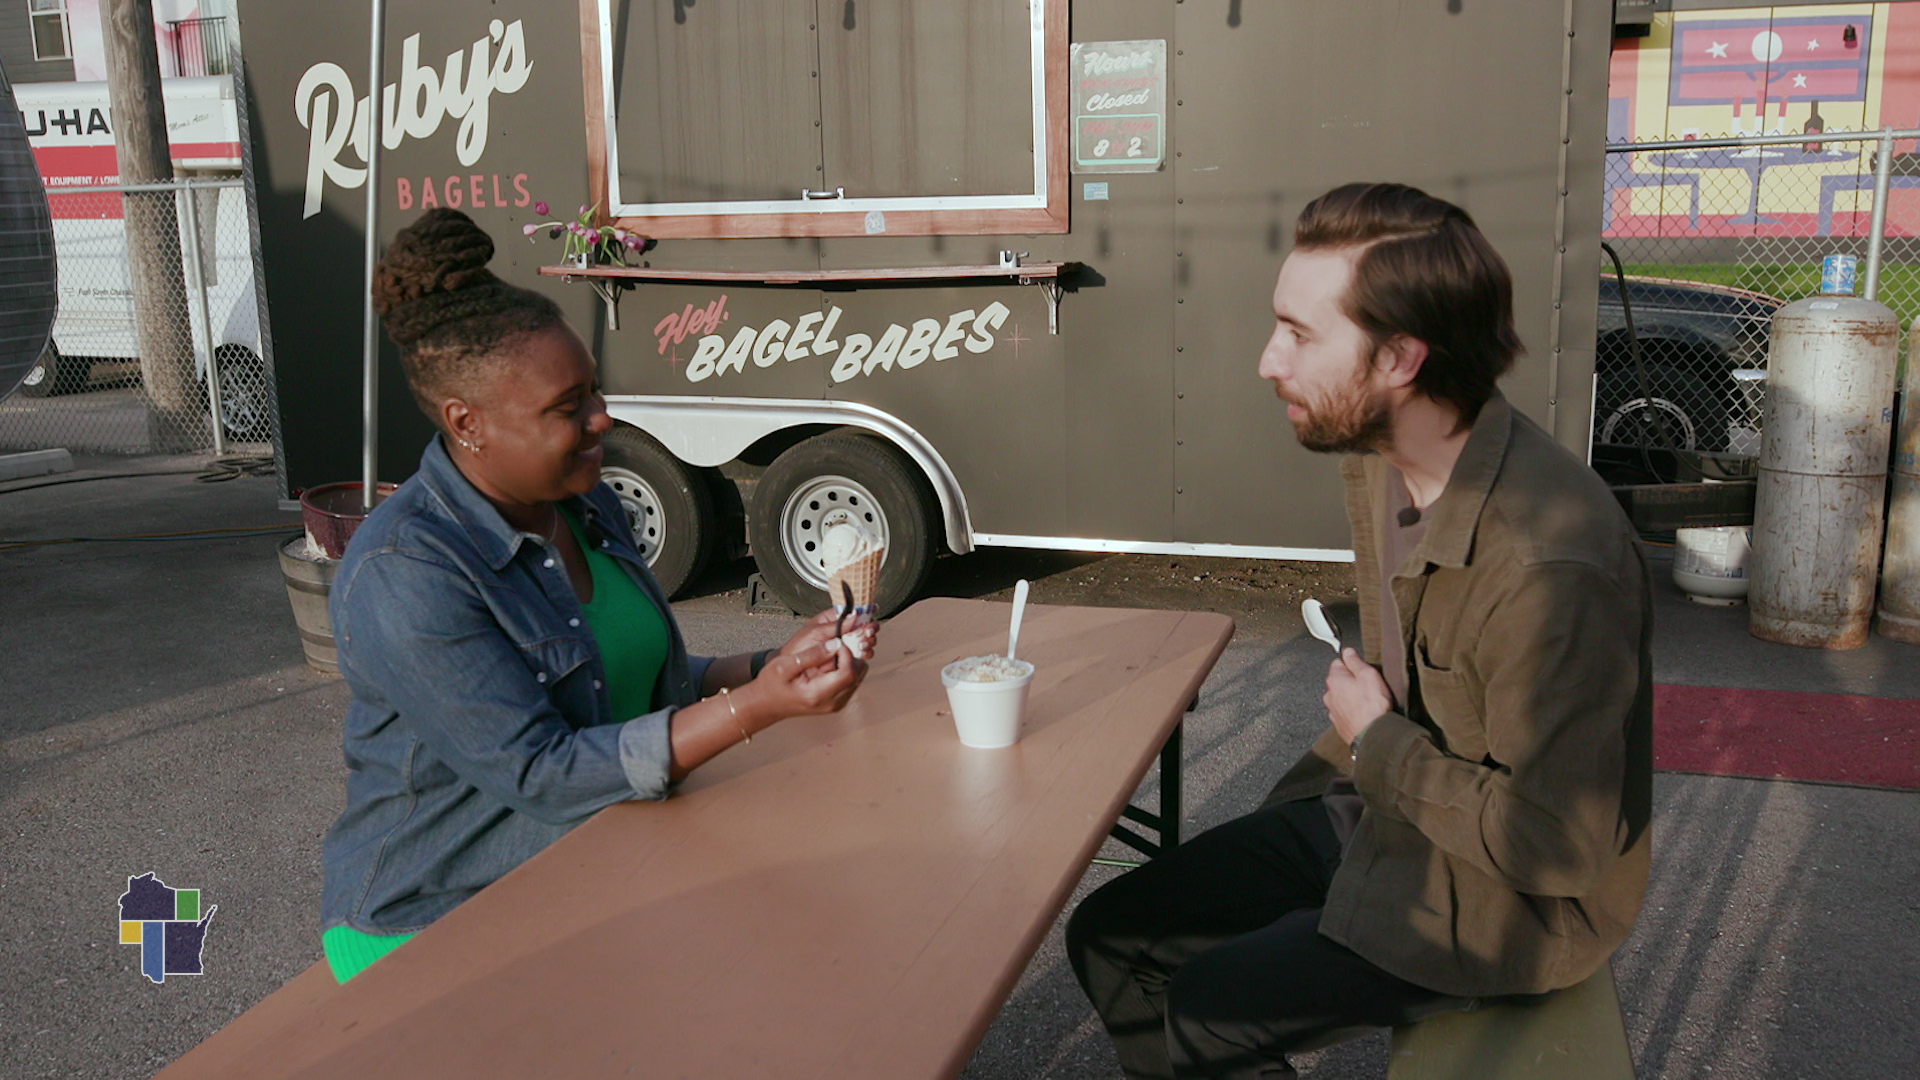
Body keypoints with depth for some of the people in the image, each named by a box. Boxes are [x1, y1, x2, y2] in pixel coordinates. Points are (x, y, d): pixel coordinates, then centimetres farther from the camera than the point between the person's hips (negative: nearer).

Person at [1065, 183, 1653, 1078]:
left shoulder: (1548, 563, -33)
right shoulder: (1376, 460, -3)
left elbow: (1558, 844, -28)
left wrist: (1378, 743, -17)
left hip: (1509, 896, -8)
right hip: (1381, 805, 8)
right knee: (1110, 937, 2)